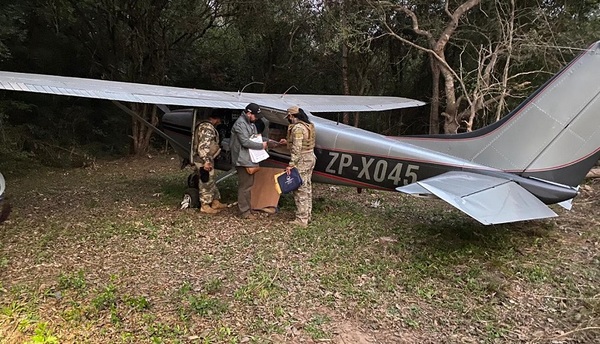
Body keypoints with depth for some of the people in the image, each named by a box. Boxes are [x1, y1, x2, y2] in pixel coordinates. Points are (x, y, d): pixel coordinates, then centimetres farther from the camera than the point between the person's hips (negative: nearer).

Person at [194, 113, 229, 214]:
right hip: (204, 160, -11)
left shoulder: (208, 127, 15)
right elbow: (203, 145, -26)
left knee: (211, 181, 17)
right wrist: (206, 161, -28)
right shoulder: (207, 128, -18)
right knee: (206, 183, -2)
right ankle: (205, 206, 7)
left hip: (207, 159, 11)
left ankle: (215, 202, 28)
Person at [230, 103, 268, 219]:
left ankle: (247, 207, 26)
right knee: (245, 185, -6)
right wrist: (261, 145, -13)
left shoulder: (250, 123, 16)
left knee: (249, 184, 16)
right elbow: (245, 142, -22)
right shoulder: (240, 124, -15)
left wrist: (260, 139, 4)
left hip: (250, 159, 10)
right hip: (243, 160, -10)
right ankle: (244, 211, 1)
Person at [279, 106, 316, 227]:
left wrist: (291, 164, -22)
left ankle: (301, 219, 1)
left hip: (302, 160, -10)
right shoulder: (309, 125, 11)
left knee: (300, 189, -4)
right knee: (307, 187, 17)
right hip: (310, 158, 10)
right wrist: (288, 142, 22)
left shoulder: (297, 128, -19)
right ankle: (308, 215, 27)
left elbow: (297, 148, -24)